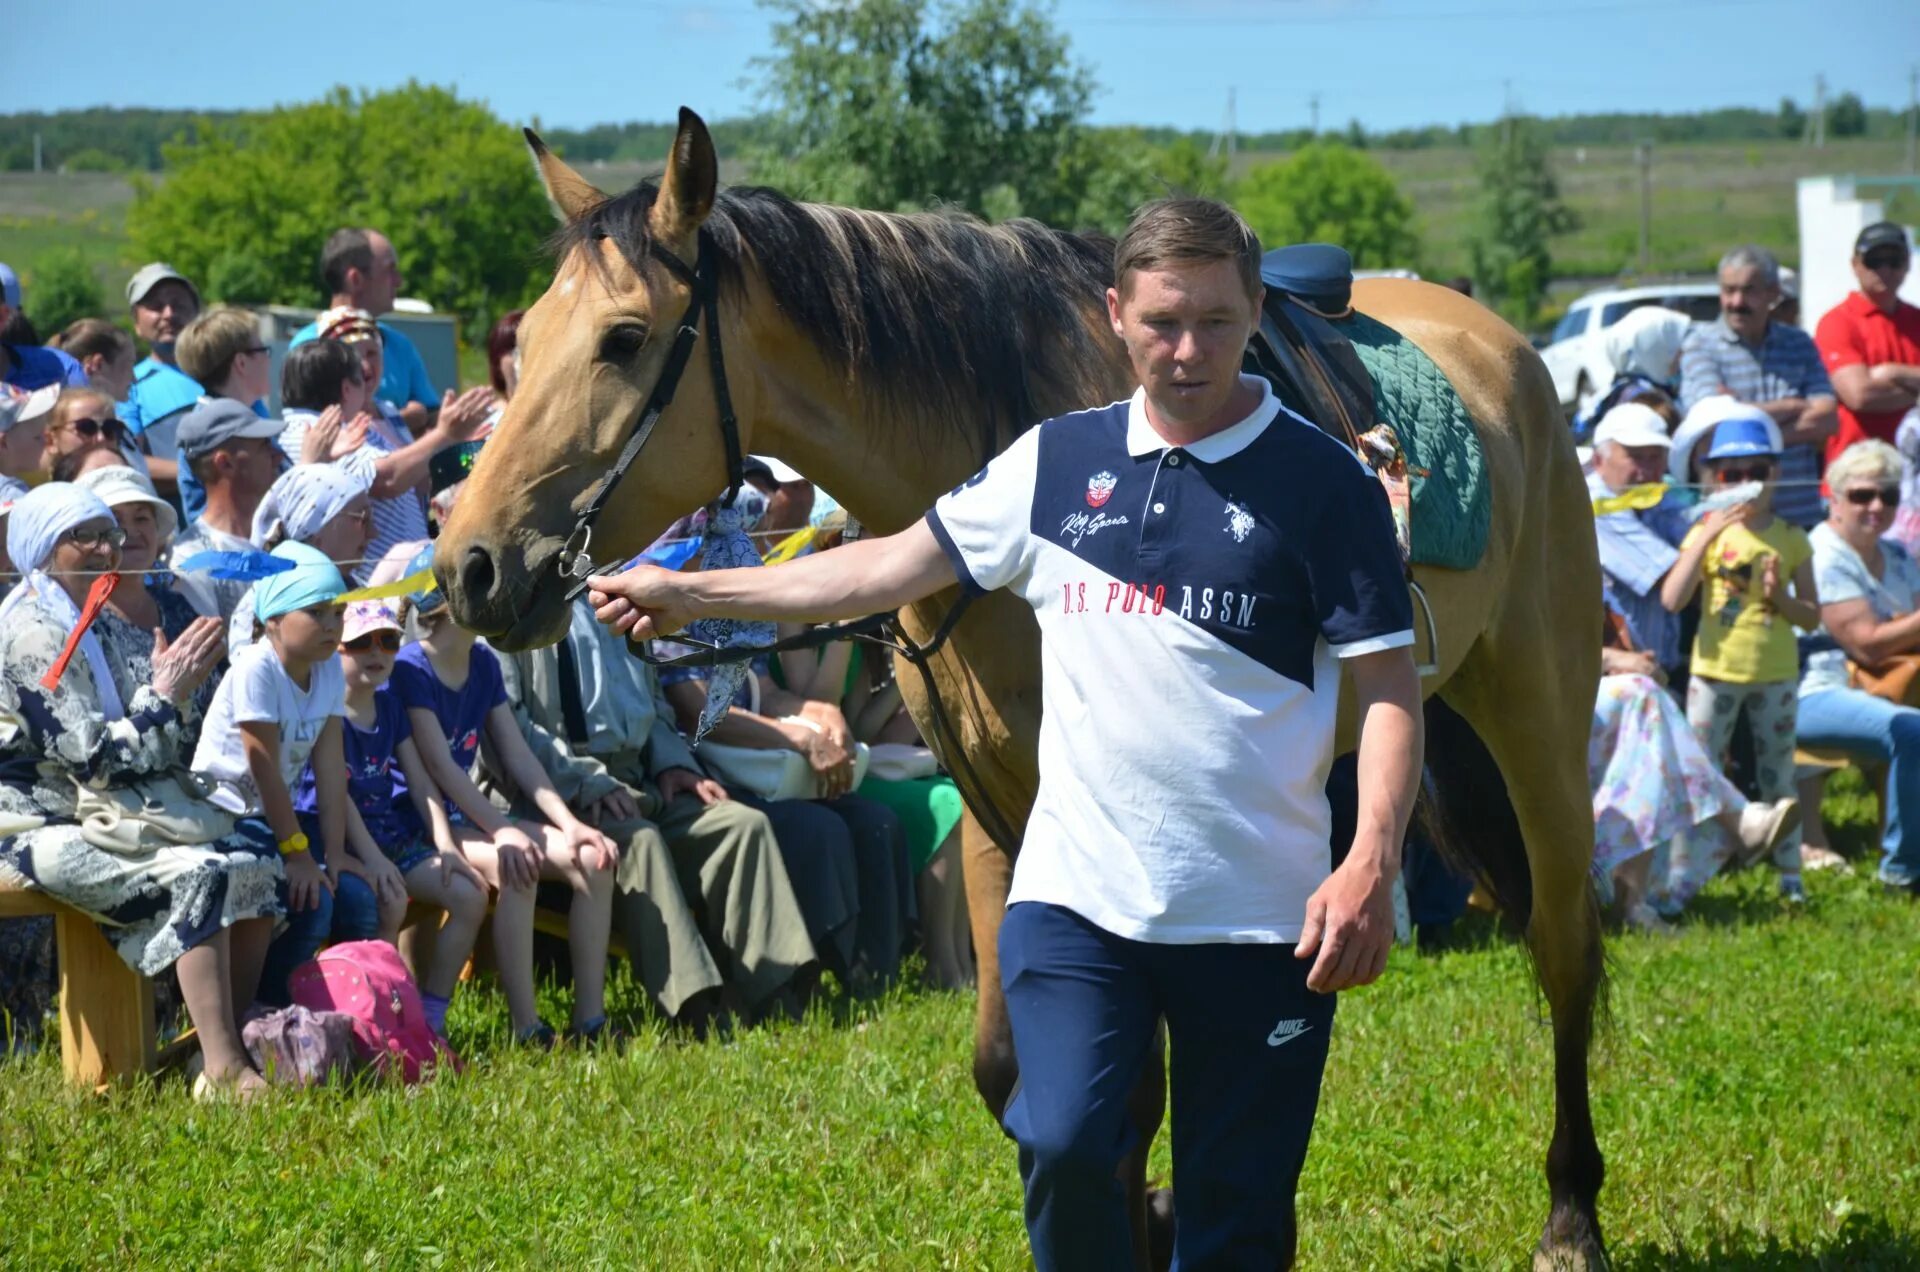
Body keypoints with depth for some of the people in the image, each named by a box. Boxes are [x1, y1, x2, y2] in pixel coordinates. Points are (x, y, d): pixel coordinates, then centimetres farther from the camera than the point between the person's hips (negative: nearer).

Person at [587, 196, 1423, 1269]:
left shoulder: (1322, 483, -3)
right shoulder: (1055, 464, 8)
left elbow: (1391, 688, -4)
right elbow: (891, 570, 16)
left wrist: (1371, 868, -18)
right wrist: (689, 594, 18)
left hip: (1259, 913, -2)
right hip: (1078, 893, 2)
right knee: (1062, 1147, -17)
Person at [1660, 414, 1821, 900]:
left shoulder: (1791, 540, 3)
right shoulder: (1708, 531, -1)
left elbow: (1812, 618, 6)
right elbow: (1672, 600, -15)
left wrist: (1782, 598, -15)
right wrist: (1707, 535, -20)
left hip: (1776, 674, 1)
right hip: (1715, 671, -1)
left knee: (1778, 777, 9)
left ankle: (1790, 874, 16)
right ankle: (1684, 873, 2)